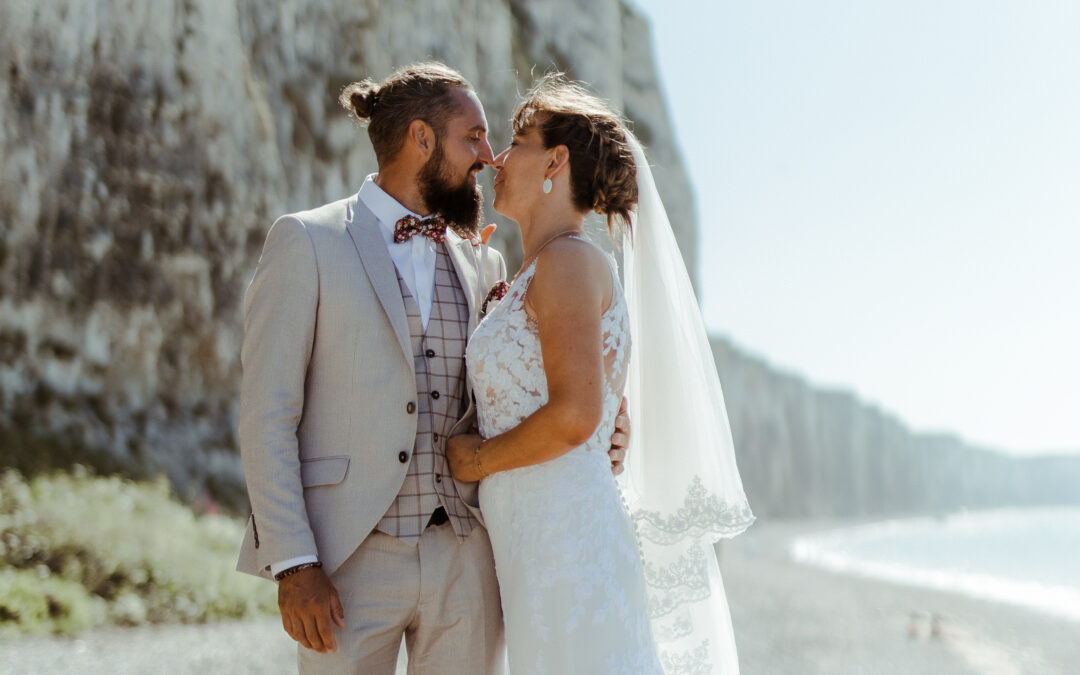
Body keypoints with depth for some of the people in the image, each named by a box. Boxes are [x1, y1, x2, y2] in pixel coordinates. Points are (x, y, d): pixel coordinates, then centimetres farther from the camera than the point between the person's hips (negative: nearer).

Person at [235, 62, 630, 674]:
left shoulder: (483, 263, 13)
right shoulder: (308, 241, -1)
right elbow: (267, 415, -6)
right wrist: (294, 564, -13)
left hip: (467, 560, 5)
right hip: (352, 556, -4)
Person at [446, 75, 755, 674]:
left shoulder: (568, 260, -10)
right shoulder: (537, 278, 18)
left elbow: (574, 416, -22)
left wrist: (479, 459, -5)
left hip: (566, 535, -9)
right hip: (534, 547, 9)